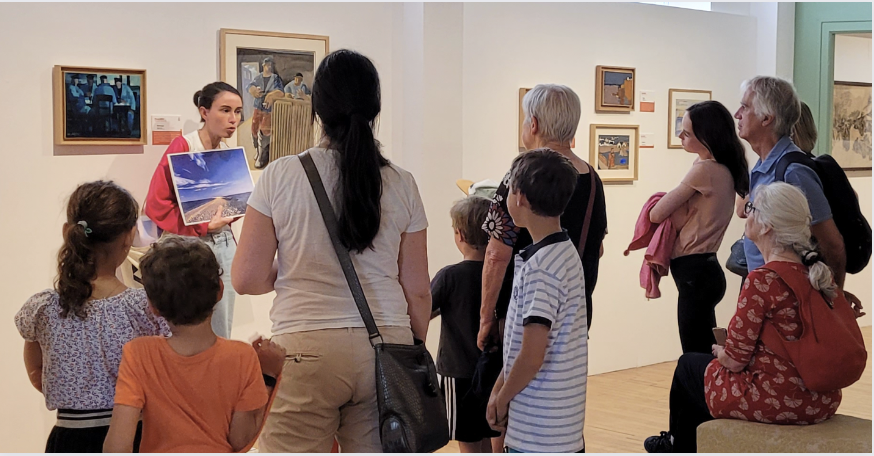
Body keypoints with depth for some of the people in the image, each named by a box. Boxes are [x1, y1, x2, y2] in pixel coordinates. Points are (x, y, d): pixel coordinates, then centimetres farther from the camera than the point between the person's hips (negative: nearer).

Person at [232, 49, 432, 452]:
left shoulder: (281, 176, -4)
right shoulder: (401, 185, 2)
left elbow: (247, 279, -3)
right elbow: (417, 291, 5)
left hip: (304, 347, -2)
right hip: (387, 344, 2)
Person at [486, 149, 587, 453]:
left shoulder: (540, 266, -20)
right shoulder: (566, 254, 9)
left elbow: (532, 356, -23)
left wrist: (502, 398, -7)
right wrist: (499, 389, 12)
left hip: (537, 427, -9)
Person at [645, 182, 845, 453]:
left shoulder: (762, 280, -21)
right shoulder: (821, 274, 2)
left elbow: (734, 360, -16)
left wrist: (720, 351, 7)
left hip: (776, 400, -7)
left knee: (689, 364, 21)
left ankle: (679, 444, 45)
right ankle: (681, 442, 45)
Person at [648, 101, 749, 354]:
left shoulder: (704, 170, -16)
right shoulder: (725, 169, 11)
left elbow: (657, 214, -10)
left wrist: (667, 205, 8)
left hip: (695, 273, -10)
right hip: (705, 269, 10)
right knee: (705, 354, 13)